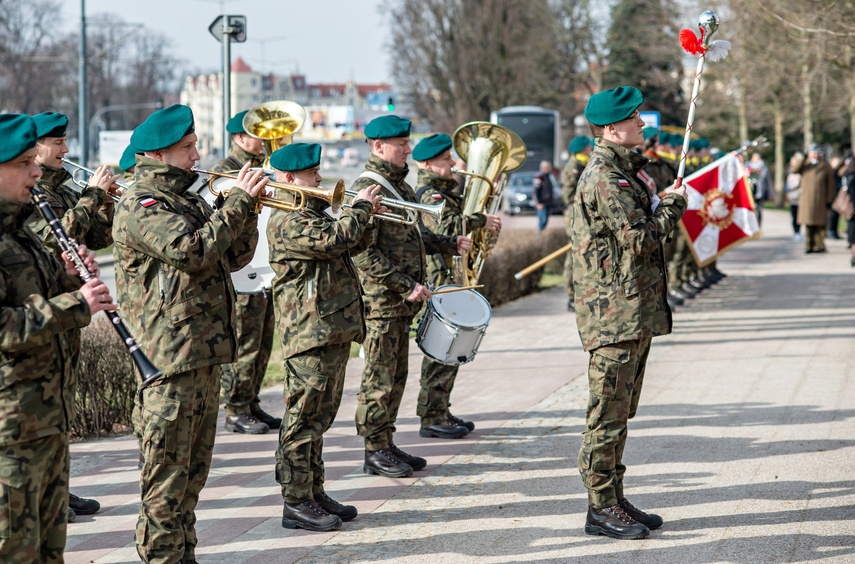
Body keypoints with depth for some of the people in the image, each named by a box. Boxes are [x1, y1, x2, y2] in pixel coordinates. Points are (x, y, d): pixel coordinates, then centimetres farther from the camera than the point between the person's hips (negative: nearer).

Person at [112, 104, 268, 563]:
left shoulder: (186, 201, 19)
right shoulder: (140, 205, -11)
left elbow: (234, 256, 17)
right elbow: (194, 252, -23)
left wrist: (247, 207, 2)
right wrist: (238, 202, -16)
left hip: (203, 353, 9)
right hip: (168, 355, -9)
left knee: (193, 469, 15)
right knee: (167, 469, -5)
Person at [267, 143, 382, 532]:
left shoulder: (311, 214, 20)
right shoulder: (287, 222, -14)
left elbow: (352, 244, 25)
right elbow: (336, 240, -25)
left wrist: (363, 215, 7)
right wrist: (360, 208, -9)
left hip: (333, 331, 11)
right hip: (310, 334, -11)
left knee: (319, 418, 15)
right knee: (304, 419, -6)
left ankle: (314, 493, 22)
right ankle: (296, 503, -2)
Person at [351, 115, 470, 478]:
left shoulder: (399, 185, 15)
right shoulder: (367, 189, -15)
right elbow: (363, 253, -21)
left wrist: (450, 245, 14)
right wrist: (406, 286, -22)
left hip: (402, 302, 9)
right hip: (380, 302, -9)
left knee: (396, 376, 13)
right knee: (379, 379, -2)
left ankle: (387, 445, 21)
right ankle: (375, 452, 5)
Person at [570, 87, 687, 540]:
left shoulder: (621, 171, 17)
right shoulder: (603, 178, -16)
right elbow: (640, 239, -21)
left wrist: (662, 206, 7)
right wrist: (673, 205, -6)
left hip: (634, 311, 10)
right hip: (614, 311, -10)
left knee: (619, 412, 15)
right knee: (608, 412, -4)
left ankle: (614, 499, 22)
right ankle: (601, 508, 1)